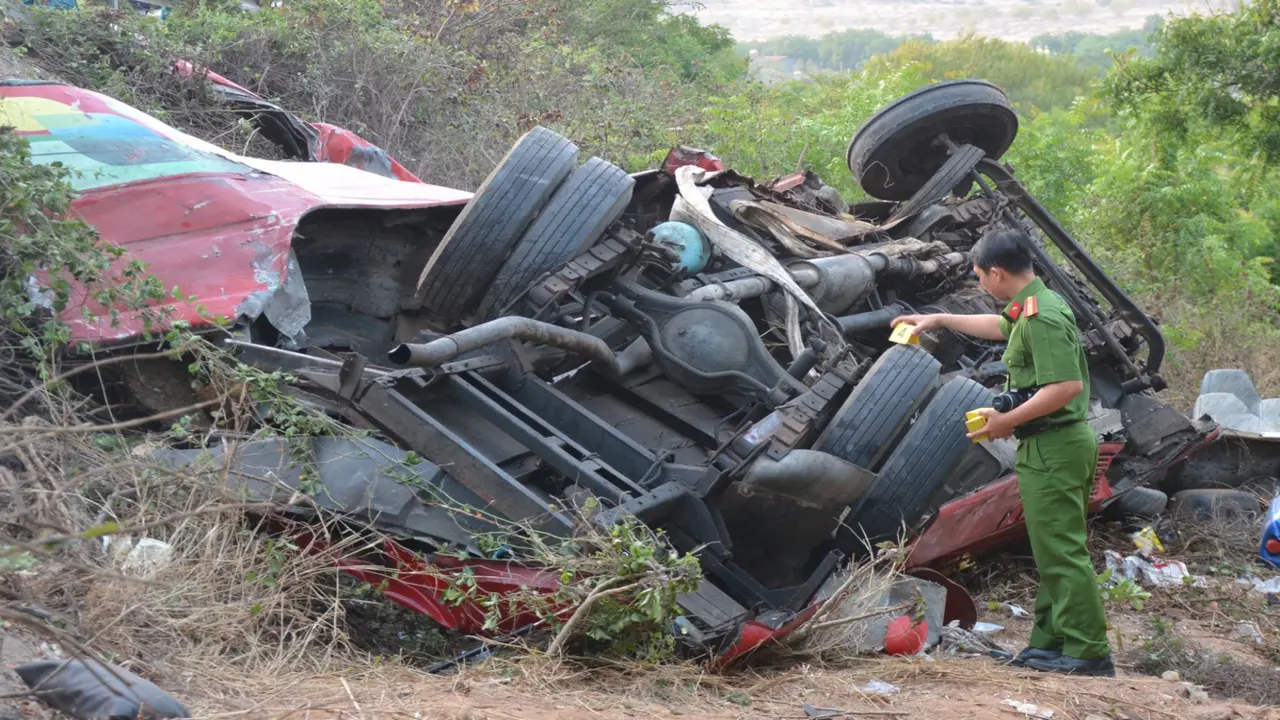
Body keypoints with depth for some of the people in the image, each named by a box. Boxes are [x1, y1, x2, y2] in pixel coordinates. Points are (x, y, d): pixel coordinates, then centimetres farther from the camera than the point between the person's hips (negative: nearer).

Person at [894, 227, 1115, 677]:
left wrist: (1007, 420, -19)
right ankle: (1051, 642, 20)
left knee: (1061, 550, -9)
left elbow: (1067, 386, -28)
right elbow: (1001, 326, 37)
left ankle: (1089, 652, -9)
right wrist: (939, 319, 40)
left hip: (1053, 447, -11)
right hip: (1064, 443, 11)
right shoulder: (1034, 307, 14)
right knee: (1055, 548, 14)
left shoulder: (1042, 317, -20)